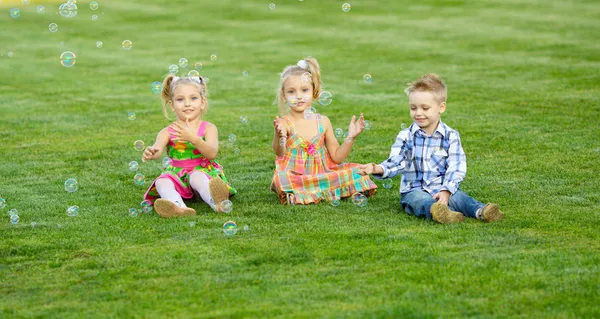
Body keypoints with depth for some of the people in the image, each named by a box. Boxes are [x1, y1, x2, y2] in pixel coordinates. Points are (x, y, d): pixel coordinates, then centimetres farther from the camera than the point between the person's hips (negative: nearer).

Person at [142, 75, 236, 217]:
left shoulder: (209, 128, 2)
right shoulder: (167, 132, 6)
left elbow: (212, 153, -16)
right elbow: (157, 149, -15)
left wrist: (193, 138, -32)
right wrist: (150, 153, -41)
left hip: (203, 172, -2)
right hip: (177, 174, 2)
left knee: (197, 177, -36)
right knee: (162, 182, -30)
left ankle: (217, 201, -68)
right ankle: (179, 207, -62)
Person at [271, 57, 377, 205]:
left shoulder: (323, 122, 6)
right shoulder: (284, 123, -7)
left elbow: (337, 157, 10)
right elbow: (279, 152, -27)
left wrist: (350, 137, -4)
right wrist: (278, 137, -48)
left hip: (322, 173, 5)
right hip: (294, 175, -4)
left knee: (355, 172, -11)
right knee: (282, 179, -35)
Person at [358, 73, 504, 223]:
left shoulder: (451, 136, 3)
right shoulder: (405, 136, 7)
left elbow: (455, 168, -5)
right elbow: (395, 162, -1)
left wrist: (446, 191, -20)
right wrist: (378, 169, -23)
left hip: (444, 190, 1)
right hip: (414, 190, -1)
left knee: (459, 197, -29)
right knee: (420, 200, -34)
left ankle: (480, 211, -57)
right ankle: (438, 211, -65)